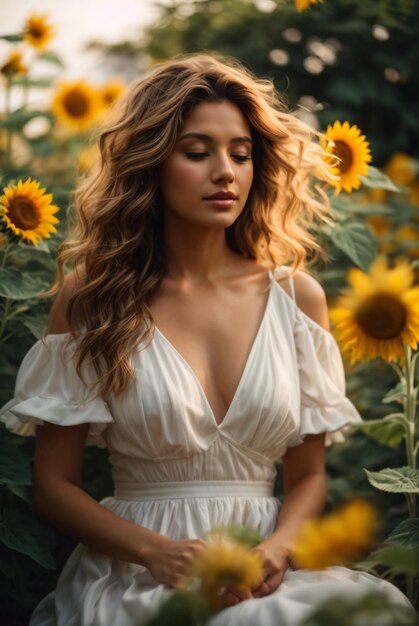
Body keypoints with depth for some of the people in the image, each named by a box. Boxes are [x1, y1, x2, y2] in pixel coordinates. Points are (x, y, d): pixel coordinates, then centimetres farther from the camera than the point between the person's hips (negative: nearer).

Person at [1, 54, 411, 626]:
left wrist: (276, 548, -8)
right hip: (133, 576, -3)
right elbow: (53, 484, 4)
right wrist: (158, 552, -12)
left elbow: (308, 475, 14)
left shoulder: (295, 295, 10)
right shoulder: (92, 297, 4)